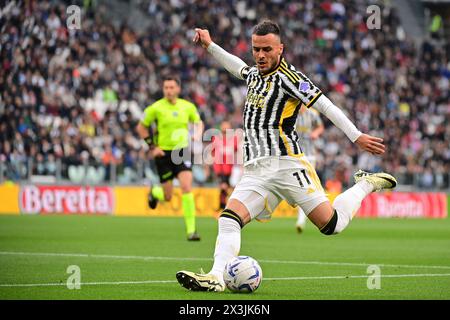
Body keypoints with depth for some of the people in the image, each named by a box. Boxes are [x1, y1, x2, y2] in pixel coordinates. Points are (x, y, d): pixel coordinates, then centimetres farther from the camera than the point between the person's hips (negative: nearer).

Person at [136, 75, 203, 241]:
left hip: (182, 151, 1)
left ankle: (191, 229, -12)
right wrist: (152, 146, -4)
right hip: (163, 153, -1)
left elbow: (198, 122, 19)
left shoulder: (188, 106, 0)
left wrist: (197, 134, -2)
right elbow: (141, 127, 5)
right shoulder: (156, 108, -7)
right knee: (168, 196, 3)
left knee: (187, 187, -18)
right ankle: (154, 192, 43)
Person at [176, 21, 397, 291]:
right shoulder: (254, 74, 18)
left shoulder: (287, 77, -6)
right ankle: (216, 277, -27)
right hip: (256, 171, 7)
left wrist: (356, 136, -16)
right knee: (229, 219, -15)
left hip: (286, 164, -7)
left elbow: (324, 105, -10)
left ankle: (366, 184, 17)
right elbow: (239, 67, 43)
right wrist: (210, 45, 42)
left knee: (332, 225, -7)